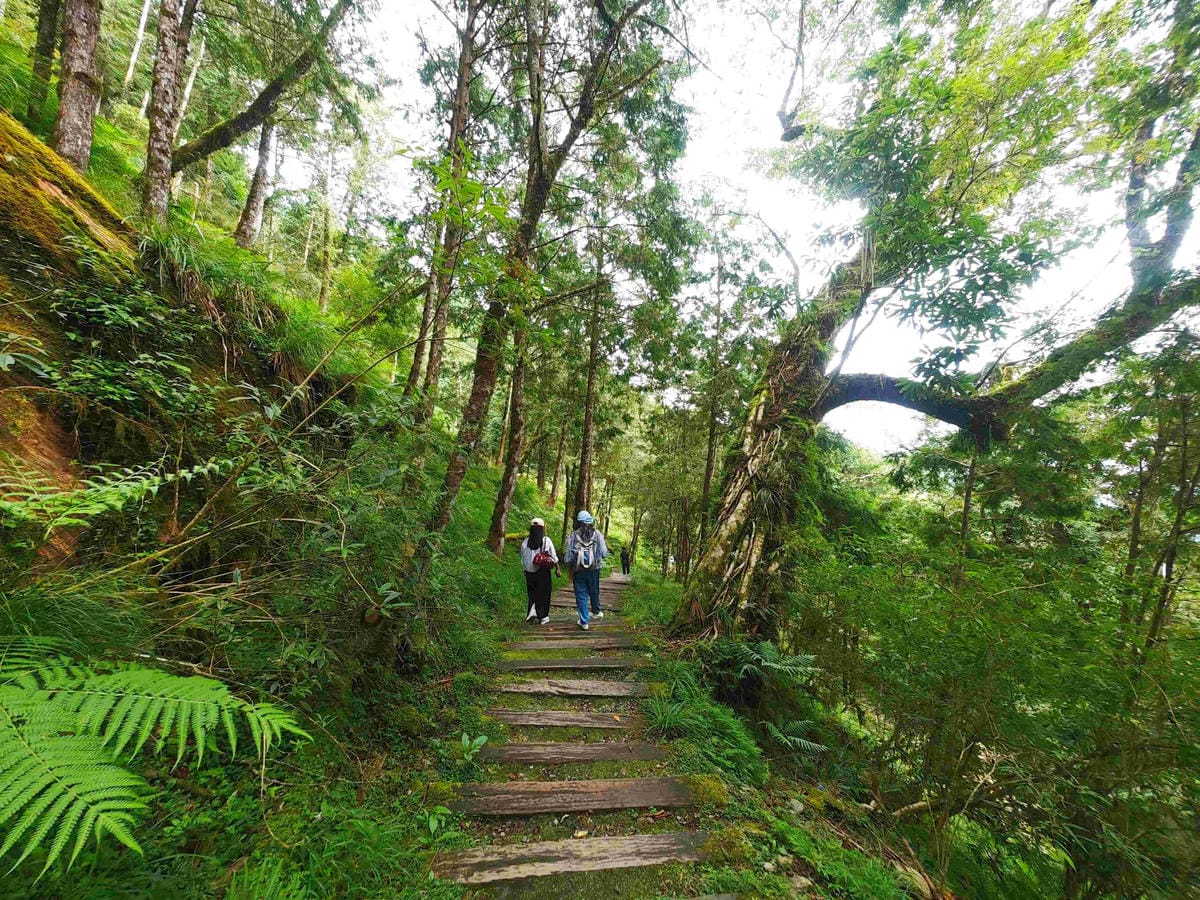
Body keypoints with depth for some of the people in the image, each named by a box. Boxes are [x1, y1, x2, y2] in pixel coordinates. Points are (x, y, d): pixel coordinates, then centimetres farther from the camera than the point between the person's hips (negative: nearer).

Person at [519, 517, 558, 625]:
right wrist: (557, 568, 5)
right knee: (543, 593, 10)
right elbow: (554, 557, -6)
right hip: (543, 572, -2)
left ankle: (533, 612, 5)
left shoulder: (525, 542, -1)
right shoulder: (546, 540, -9)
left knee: (532, 593, 18)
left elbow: (522, 560, 5)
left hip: (529, 572, 2)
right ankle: (543, 617, 16)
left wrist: (525, 570, 18)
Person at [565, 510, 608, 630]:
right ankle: (596, 612, 43)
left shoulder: (573, 535, -5)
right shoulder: (597, 534, -4)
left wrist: (570, 571, 8)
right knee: (594, 592, 21)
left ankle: (584, 621, 10)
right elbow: (604, 553, -6)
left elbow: (569, 556, -3)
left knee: (581, 594, 7)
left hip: (578, 570, -1)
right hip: (594, 569, 2)